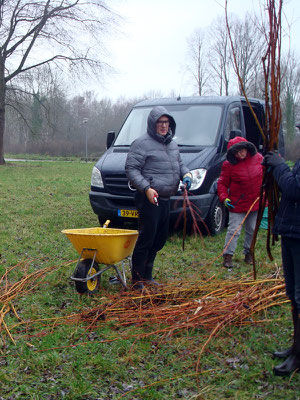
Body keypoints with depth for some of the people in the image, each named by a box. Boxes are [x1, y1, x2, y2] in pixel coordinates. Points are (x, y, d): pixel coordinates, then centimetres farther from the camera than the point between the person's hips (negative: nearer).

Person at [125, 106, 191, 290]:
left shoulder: (172, 144, 17)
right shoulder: (142, 143, -8)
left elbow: (180, 164, 28)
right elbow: (131, 169, -12)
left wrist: (186, 174, 5)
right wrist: (146, 188, -24)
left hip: (166, 200, 9)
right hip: (149, 199, -8)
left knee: (160, 239, 14)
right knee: (146, 239, -7)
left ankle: (147, 275, 28)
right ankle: (138, 280, 4)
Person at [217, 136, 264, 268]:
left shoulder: (258, 158, -2)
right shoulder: (229, 165, -11)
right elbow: (222, 183, -6)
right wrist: (224, 198, -19)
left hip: (256, 202, 4)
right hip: (237, 203, -4)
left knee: (252, 230, 14)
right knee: (234, 230, -5)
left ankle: (248, 253, 30)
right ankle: (228, 255, 4)